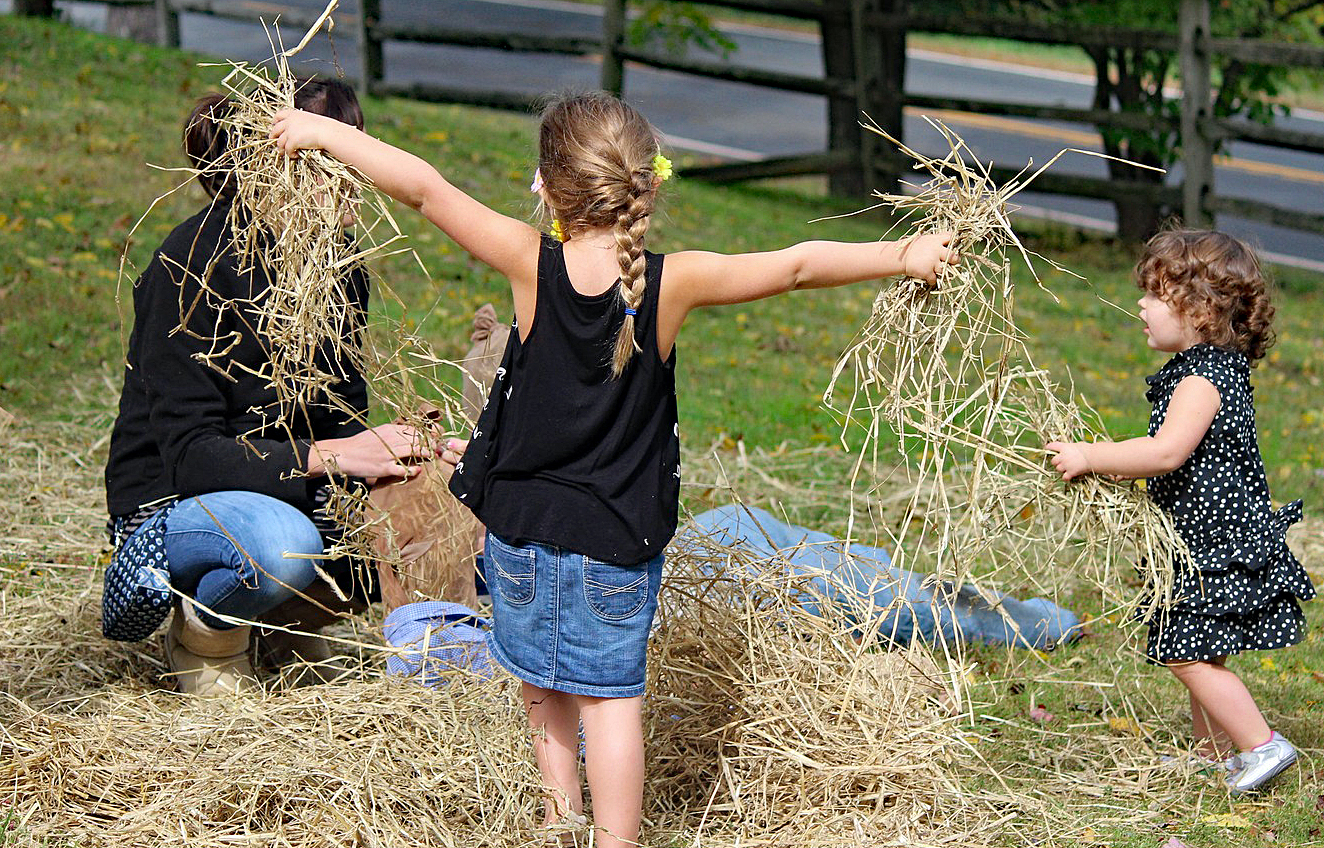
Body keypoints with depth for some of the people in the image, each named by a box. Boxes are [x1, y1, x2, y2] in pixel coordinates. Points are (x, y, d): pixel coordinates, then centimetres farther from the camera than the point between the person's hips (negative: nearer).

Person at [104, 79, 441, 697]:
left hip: (287, 491, 7)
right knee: (282, 543, -40)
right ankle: (204, 637, -6)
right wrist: (328, 457, -35)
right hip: (169, 505, -7)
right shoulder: (195, 262, -20)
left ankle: (293, 610, 7)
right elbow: (189, 456, -25)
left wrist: (384, 448, -19)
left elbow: (339, 415, 5)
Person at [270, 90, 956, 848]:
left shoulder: (533, 266, -15)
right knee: (612, 692, 6)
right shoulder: (673, 285, -15)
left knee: (541, 676, 22)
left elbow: (426, 188, -12)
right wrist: (903, 257, 5)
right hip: (620, 542, -1)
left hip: (523, 529, 1)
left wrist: (325, 132, -2)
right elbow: (796, 266, -6)